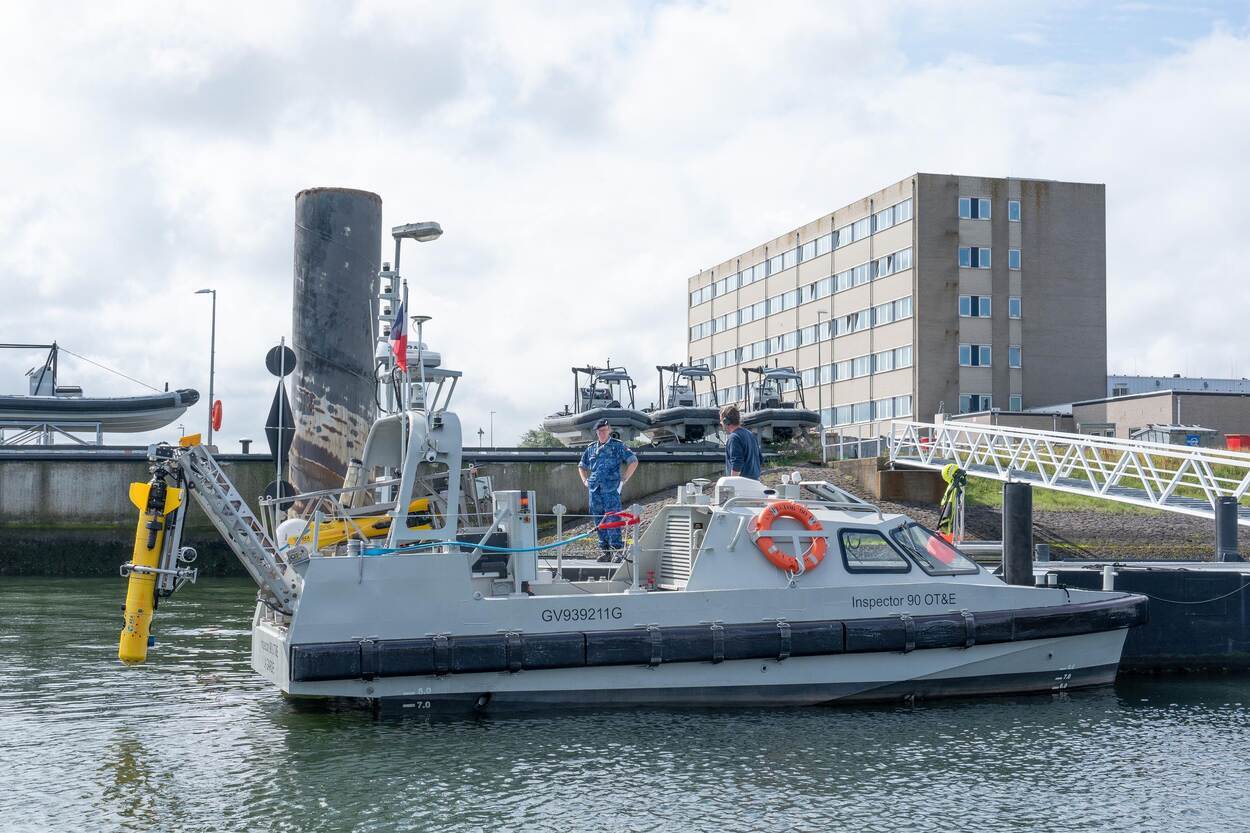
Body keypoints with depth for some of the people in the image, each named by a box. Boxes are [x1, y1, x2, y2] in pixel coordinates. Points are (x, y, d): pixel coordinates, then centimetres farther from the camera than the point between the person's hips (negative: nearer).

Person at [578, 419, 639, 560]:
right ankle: (604, 550, 12)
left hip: (611, 490, -5)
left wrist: (624, 480, -3)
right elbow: (581, 466, 31)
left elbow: (633, 461, 1)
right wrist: (585, 480, 16)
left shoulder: (618, 446, 4)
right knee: (599, 521, 6)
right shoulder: (591, 448, 17)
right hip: (594, 490, 5)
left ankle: (616, 550, -9)